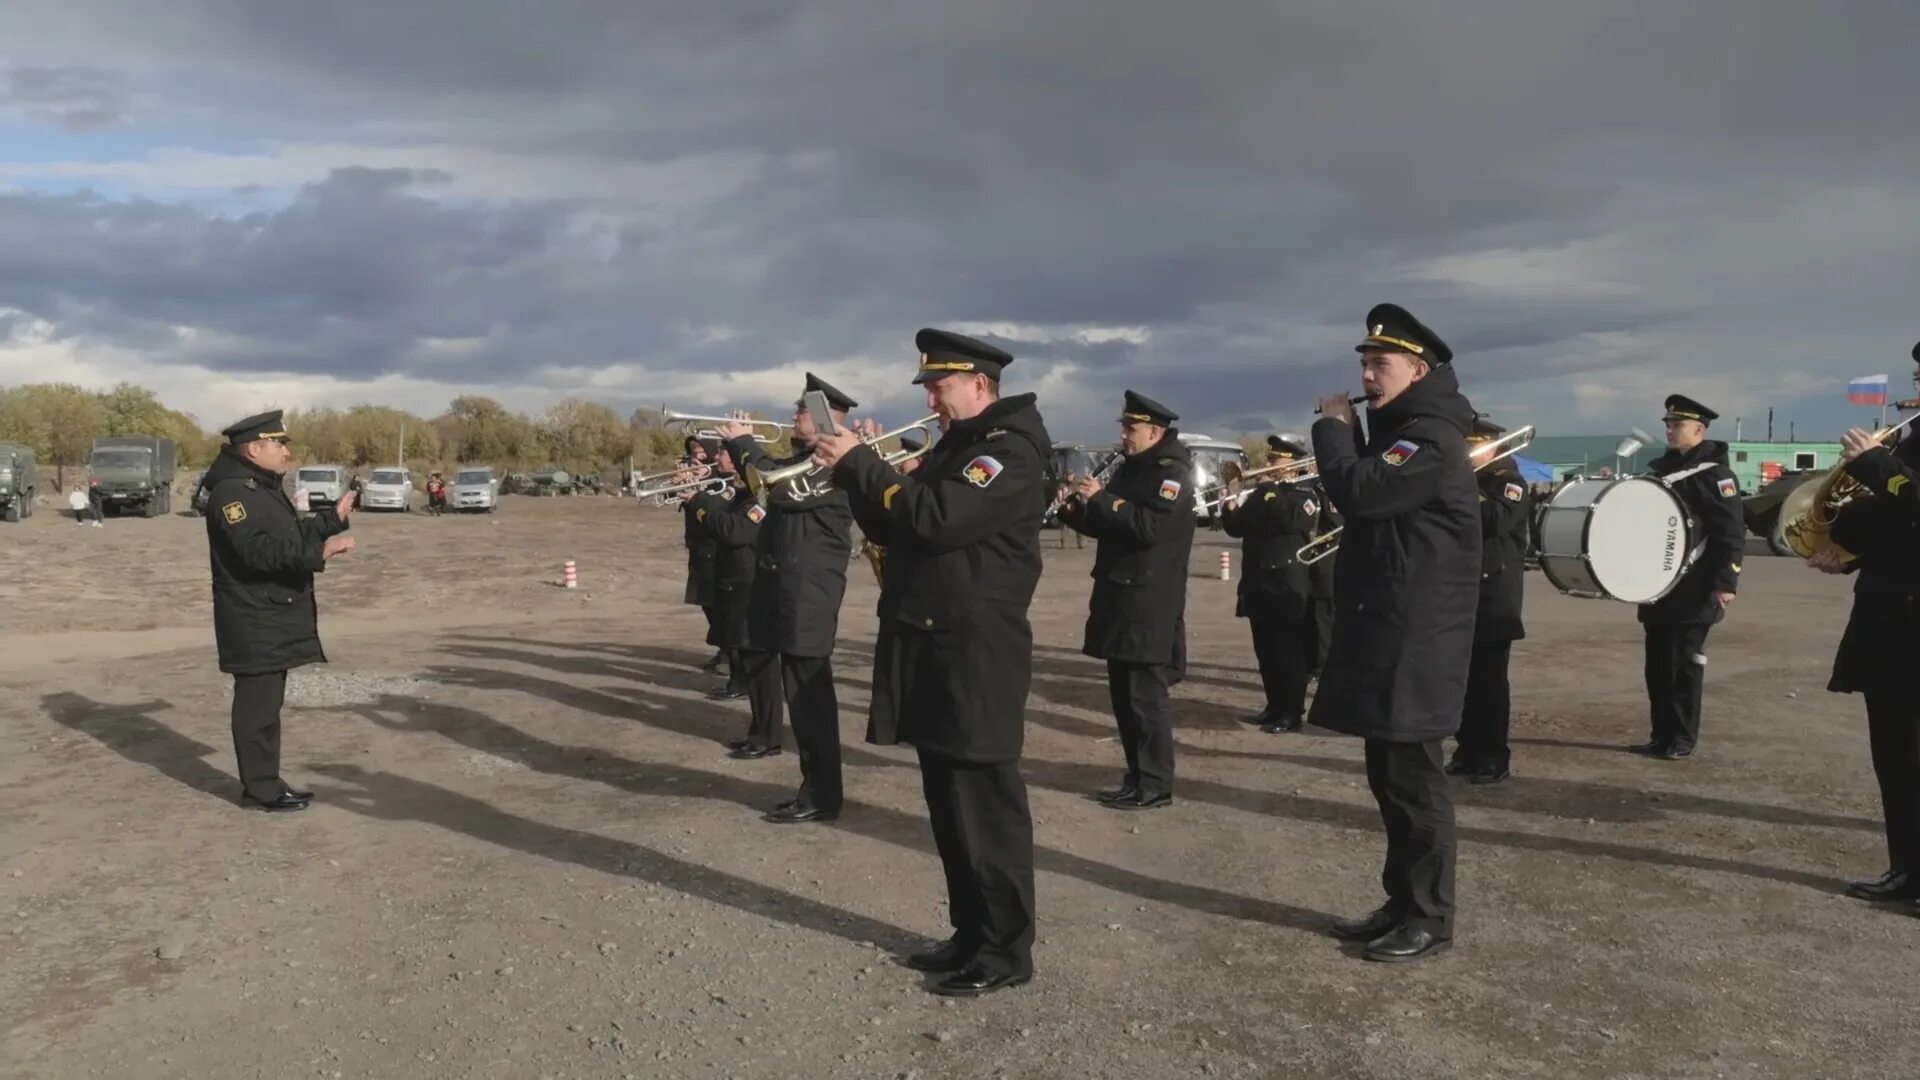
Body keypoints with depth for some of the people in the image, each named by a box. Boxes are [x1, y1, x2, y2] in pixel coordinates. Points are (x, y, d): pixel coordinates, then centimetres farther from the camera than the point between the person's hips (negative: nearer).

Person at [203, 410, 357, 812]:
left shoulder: (265, 488, 17)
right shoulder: (232, 492, -18)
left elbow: (292, 534, 24)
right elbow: (260, 550, -30)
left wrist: (334, 519, 23)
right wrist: (319, 552, -36)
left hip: (273, 617, 11)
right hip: (253, 621, -11)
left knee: (267, 702, 15)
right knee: (257, 703, -4)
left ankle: (267, 782, 23)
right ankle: (262, 788, 3)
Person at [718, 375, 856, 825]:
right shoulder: (800, 458, 17)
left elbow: (783, 489, -27)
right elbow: (765, 482, 22)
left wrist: (745, 442, -14)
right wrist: (738, 443, 7)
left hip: (809, 588, -11)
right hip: (775, 578, 11)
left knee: (807, 684, -12)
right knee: (757, 653, 25)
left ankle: (821, 793, -9)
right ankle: (767, 735, 46)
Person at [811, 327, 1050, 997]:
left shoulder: (1009, 449, -11)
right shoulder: (953, 446, 19)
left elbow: (935, 519, -25)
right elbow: (896, 530, 17)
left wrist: (860, 464, -17)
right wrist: (864, 474, 2)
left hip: (976, 657, -9)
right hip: (930, 651, 9)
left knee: (985, 808, -2)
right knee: (949, 808, 15)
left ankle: (1007, 950, 10)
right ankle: (971, 933, 27)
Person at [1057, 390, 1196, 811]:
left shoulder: (1172, 474, -11)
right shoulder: (1128, 470, 16)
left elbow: (1149, 527, -25)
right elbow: (1106, 526, 18)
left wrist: (1101, 498, -21)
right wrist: (1075, 508, 0)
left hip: (1149, 606, -9)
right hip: (1118, 597, 9)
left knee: (1145, 696, -5)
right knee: (1124, 696, 12)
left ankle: (1156, 785, 3)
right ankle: (1137, 777, 20)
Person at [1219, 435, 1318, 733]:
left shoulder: (1305, 496, -4)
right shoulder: (1259, 494, 15)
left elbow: (1291, 521, -23)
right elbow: (1236, 528, 11)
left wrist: (1270, 491, -15)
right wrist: (1232, 503, -7)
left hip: (1289, 587, -7)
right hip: (1258, 584, 7)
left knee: (1290, 652, -3)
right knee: (1265, 651, 11)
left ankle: (1292, 712, 3)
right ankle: (1275, 706, 21)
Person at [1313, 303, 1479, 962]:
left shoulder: (1431, 438, -16)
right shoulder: (1397, 431, 18)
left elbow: (1357, 492, -26)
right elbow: (1365, 498, 19)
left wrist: (1331, 427, -10)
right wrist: (1344, 432, 6)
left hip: (1415, 639, -10)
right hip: (1384, 632, 10)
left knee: (1413, 777, -2)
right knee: (1388, 776, 15)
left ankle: (1429, 919, 9)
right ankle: (1401, 903, 25)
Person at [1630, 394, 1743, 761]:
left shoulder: (1714, 473, -10)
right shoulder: (1661, 468, 14)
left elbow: (1732, 533, -15)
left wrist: (1725, 582, -19)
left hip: (1692, 592, -7)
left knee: (1683, 665, -1)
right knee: (1657, 664, 9)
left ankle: (1682, 740, 7)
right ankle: (1661, 736, 16)